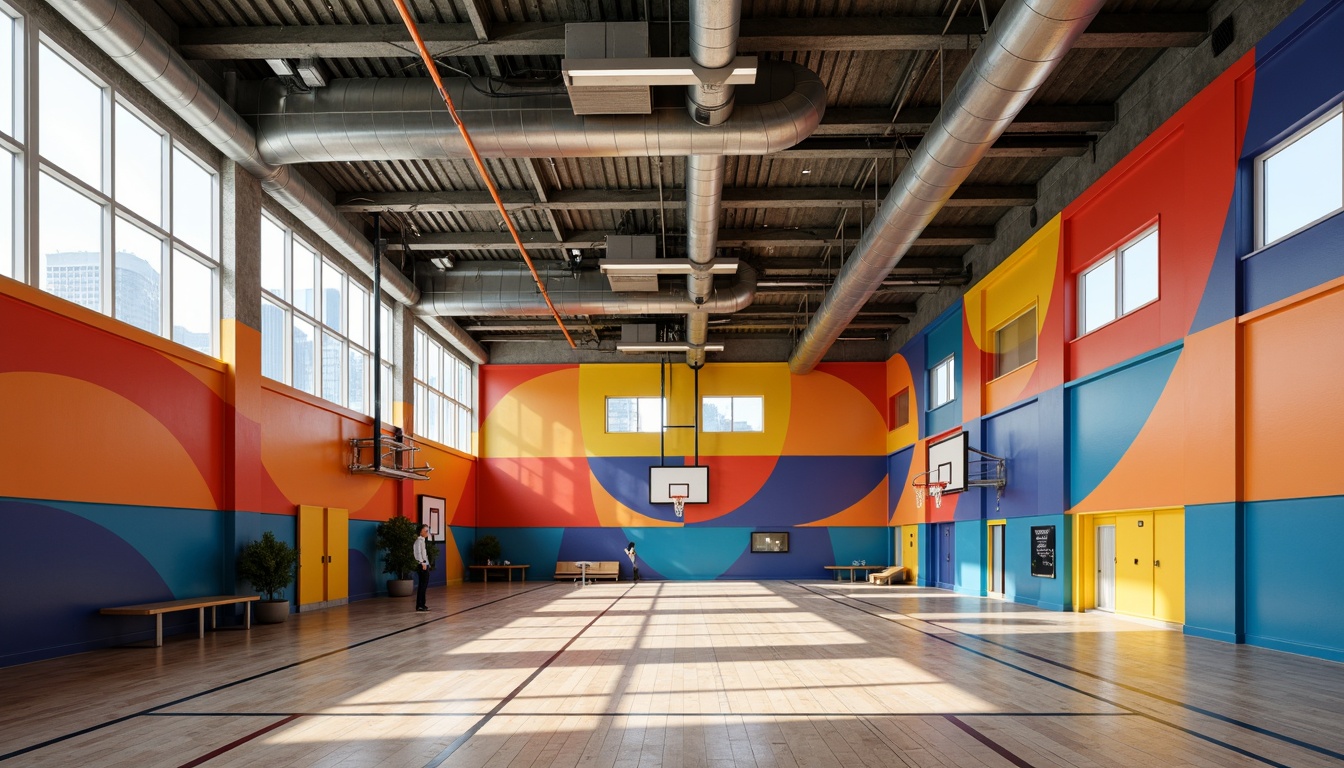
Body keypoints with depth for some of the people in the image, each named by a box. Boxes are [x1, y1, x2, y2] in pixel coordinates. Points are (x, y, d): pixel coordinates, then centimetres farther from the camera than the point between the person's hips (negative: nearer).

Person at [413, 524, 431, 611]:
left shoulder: (422, 540, 16)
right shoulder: (419, 540, -12)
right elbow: (418, 553, -21)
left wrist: (426, 563, 14)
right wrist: (423, 563, -23)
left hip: (425, 564, 9)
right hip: (422, 565, -9)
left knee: (424, 584, 11)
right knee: (422, 585, -8)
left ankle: (421, 604, 16)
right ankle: (419, 605, -6)